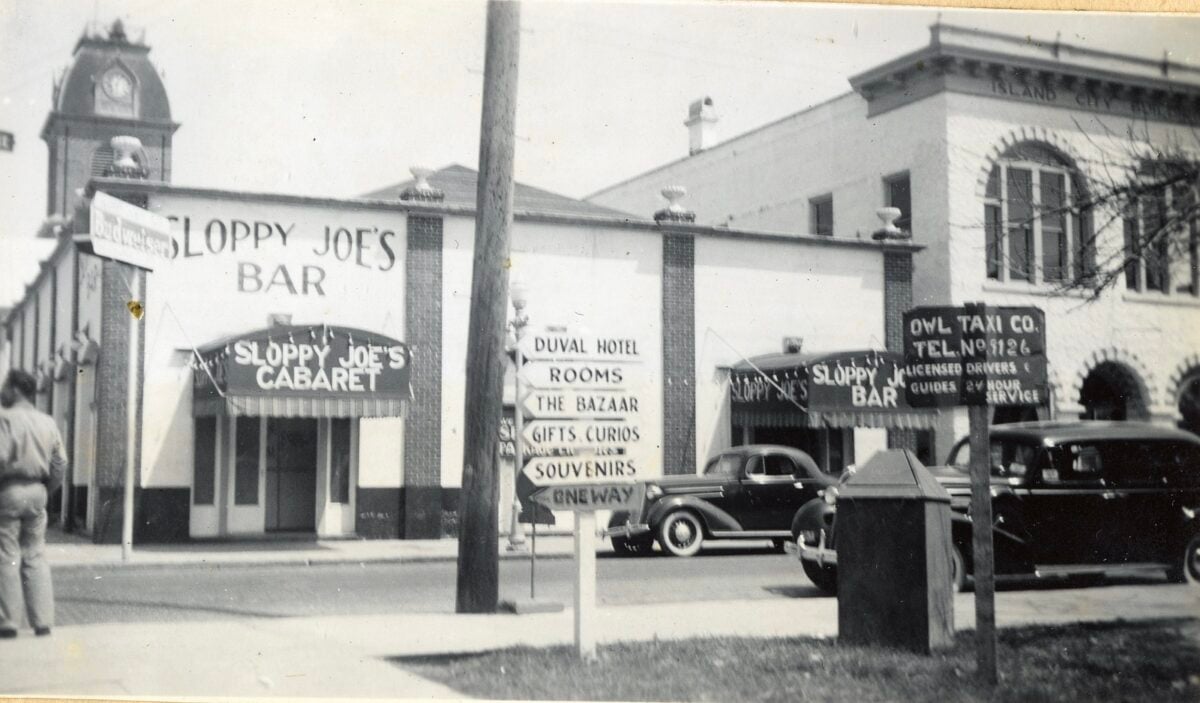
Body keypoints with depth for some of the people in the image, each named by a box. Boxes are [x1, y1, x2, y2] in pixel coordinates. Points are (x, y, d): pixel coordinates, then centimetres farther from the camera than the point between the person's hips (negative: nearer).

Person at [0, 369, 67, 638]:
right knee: (35, 557, 10)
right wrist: (45, 490, 14)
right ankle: (43, 621, 8)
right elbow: (60, 463, 8)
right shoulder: (47, 422, 10)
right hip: (37, 493, 6)